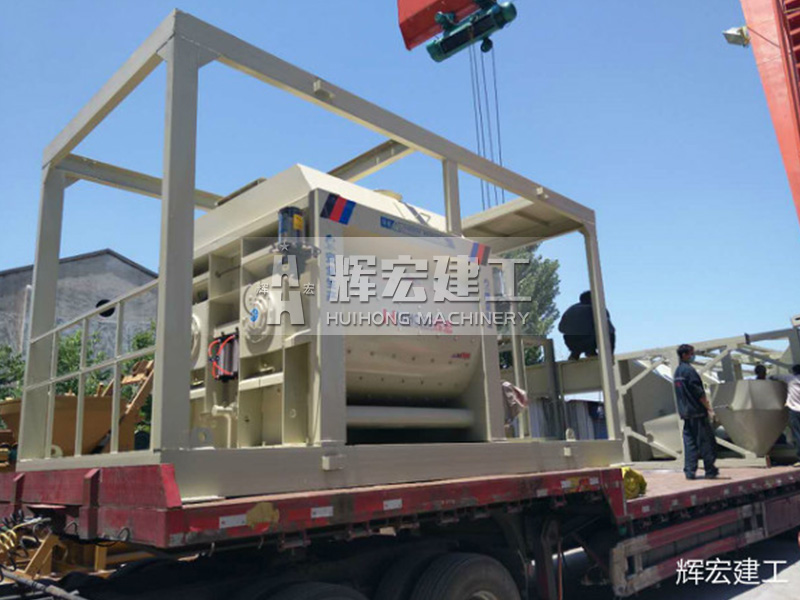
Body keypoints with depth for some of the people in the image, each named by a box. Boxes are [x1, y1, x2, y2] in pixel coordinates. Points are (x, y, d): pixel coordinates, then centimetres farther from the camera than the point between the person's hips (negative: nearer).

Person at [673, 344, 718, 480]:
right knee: (706, 441, 1)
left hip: (685, 413, 8)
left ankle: (689, 471, 5)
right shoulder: (689, 370, -13)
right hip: (697, 412, -8)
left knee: (689, 441, 7)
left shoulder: (677, 372, 14)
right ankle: (710, 471, 7)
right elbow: (699, 392, -15)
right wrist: (709, 409, -12)